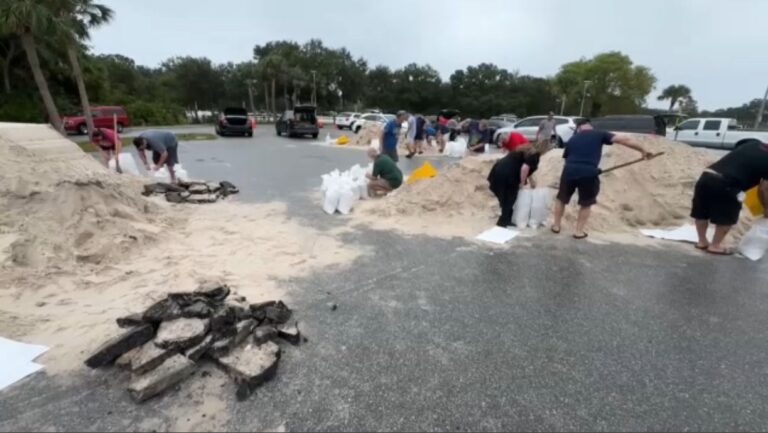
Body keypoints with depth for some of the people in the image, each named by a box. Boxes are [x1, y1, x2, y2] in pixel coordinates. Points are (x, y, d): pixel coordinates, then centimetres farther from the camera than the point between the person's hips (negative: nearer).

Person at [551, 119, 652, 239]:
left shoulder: (572, 139, 21)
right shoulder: (599, 134, 12)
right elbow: (623, 139, 5)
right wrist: (642, 150, 11)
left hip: (570, 171, 2)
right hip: (588, 173, -2)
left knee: (561, 199, 24)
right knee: (586, 204, 19)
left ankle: (556, 226, 30)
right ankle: (579, 231, 23)